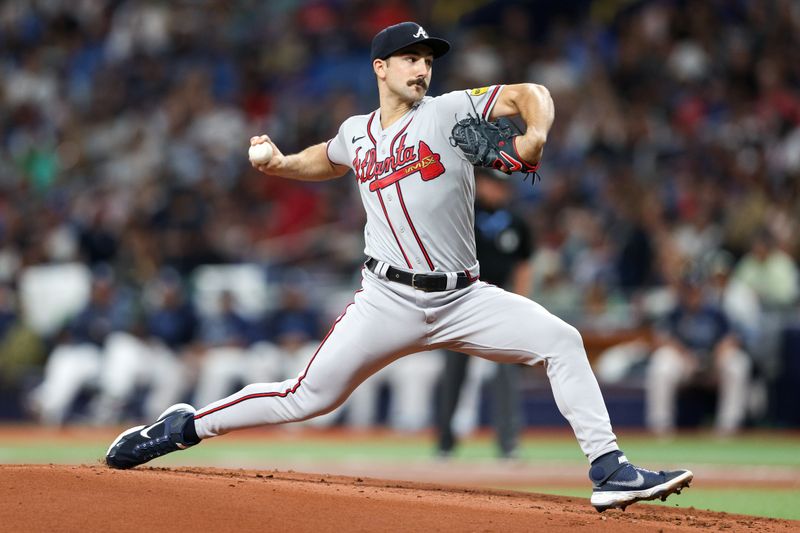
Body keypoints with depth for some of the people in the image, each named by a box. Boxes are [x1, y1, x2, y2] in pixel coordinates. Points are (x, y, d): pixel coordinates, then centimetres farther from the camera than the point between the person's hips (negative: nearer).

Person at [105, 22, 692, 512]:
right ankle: (182, 427, 12)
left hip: (463, 299, 0)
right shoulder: (357, 133, 10)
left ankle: (610, 469, -13)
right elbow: (326, 160, 33)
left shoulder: (450, 112, 1)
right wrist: (278, 164, 15)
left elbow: (529, 94, -4)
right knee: (306, 398, -4)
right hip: (389, 302, 0)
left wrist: (535, 136, -25)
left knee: (561, 340, -16)